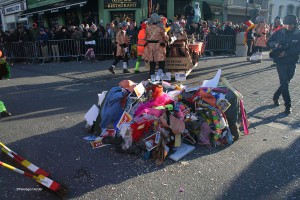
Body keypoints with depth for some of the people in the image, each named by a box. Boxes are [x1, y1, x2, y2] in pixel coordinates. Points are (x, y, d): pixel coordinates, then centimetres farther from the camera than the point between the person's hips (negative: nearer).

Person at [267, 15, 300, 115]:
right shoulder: (279, 33, -3)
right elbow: (268, 43, 2)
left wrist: (287, 52, -22)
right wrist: (275, 44, -19)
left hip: (292, 62, 2)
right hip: (281, 61, -2)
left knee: (286, 82, 13)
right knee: (284, 83, -6)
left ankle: (276, 96, 36)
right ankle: (288, 105, 1)